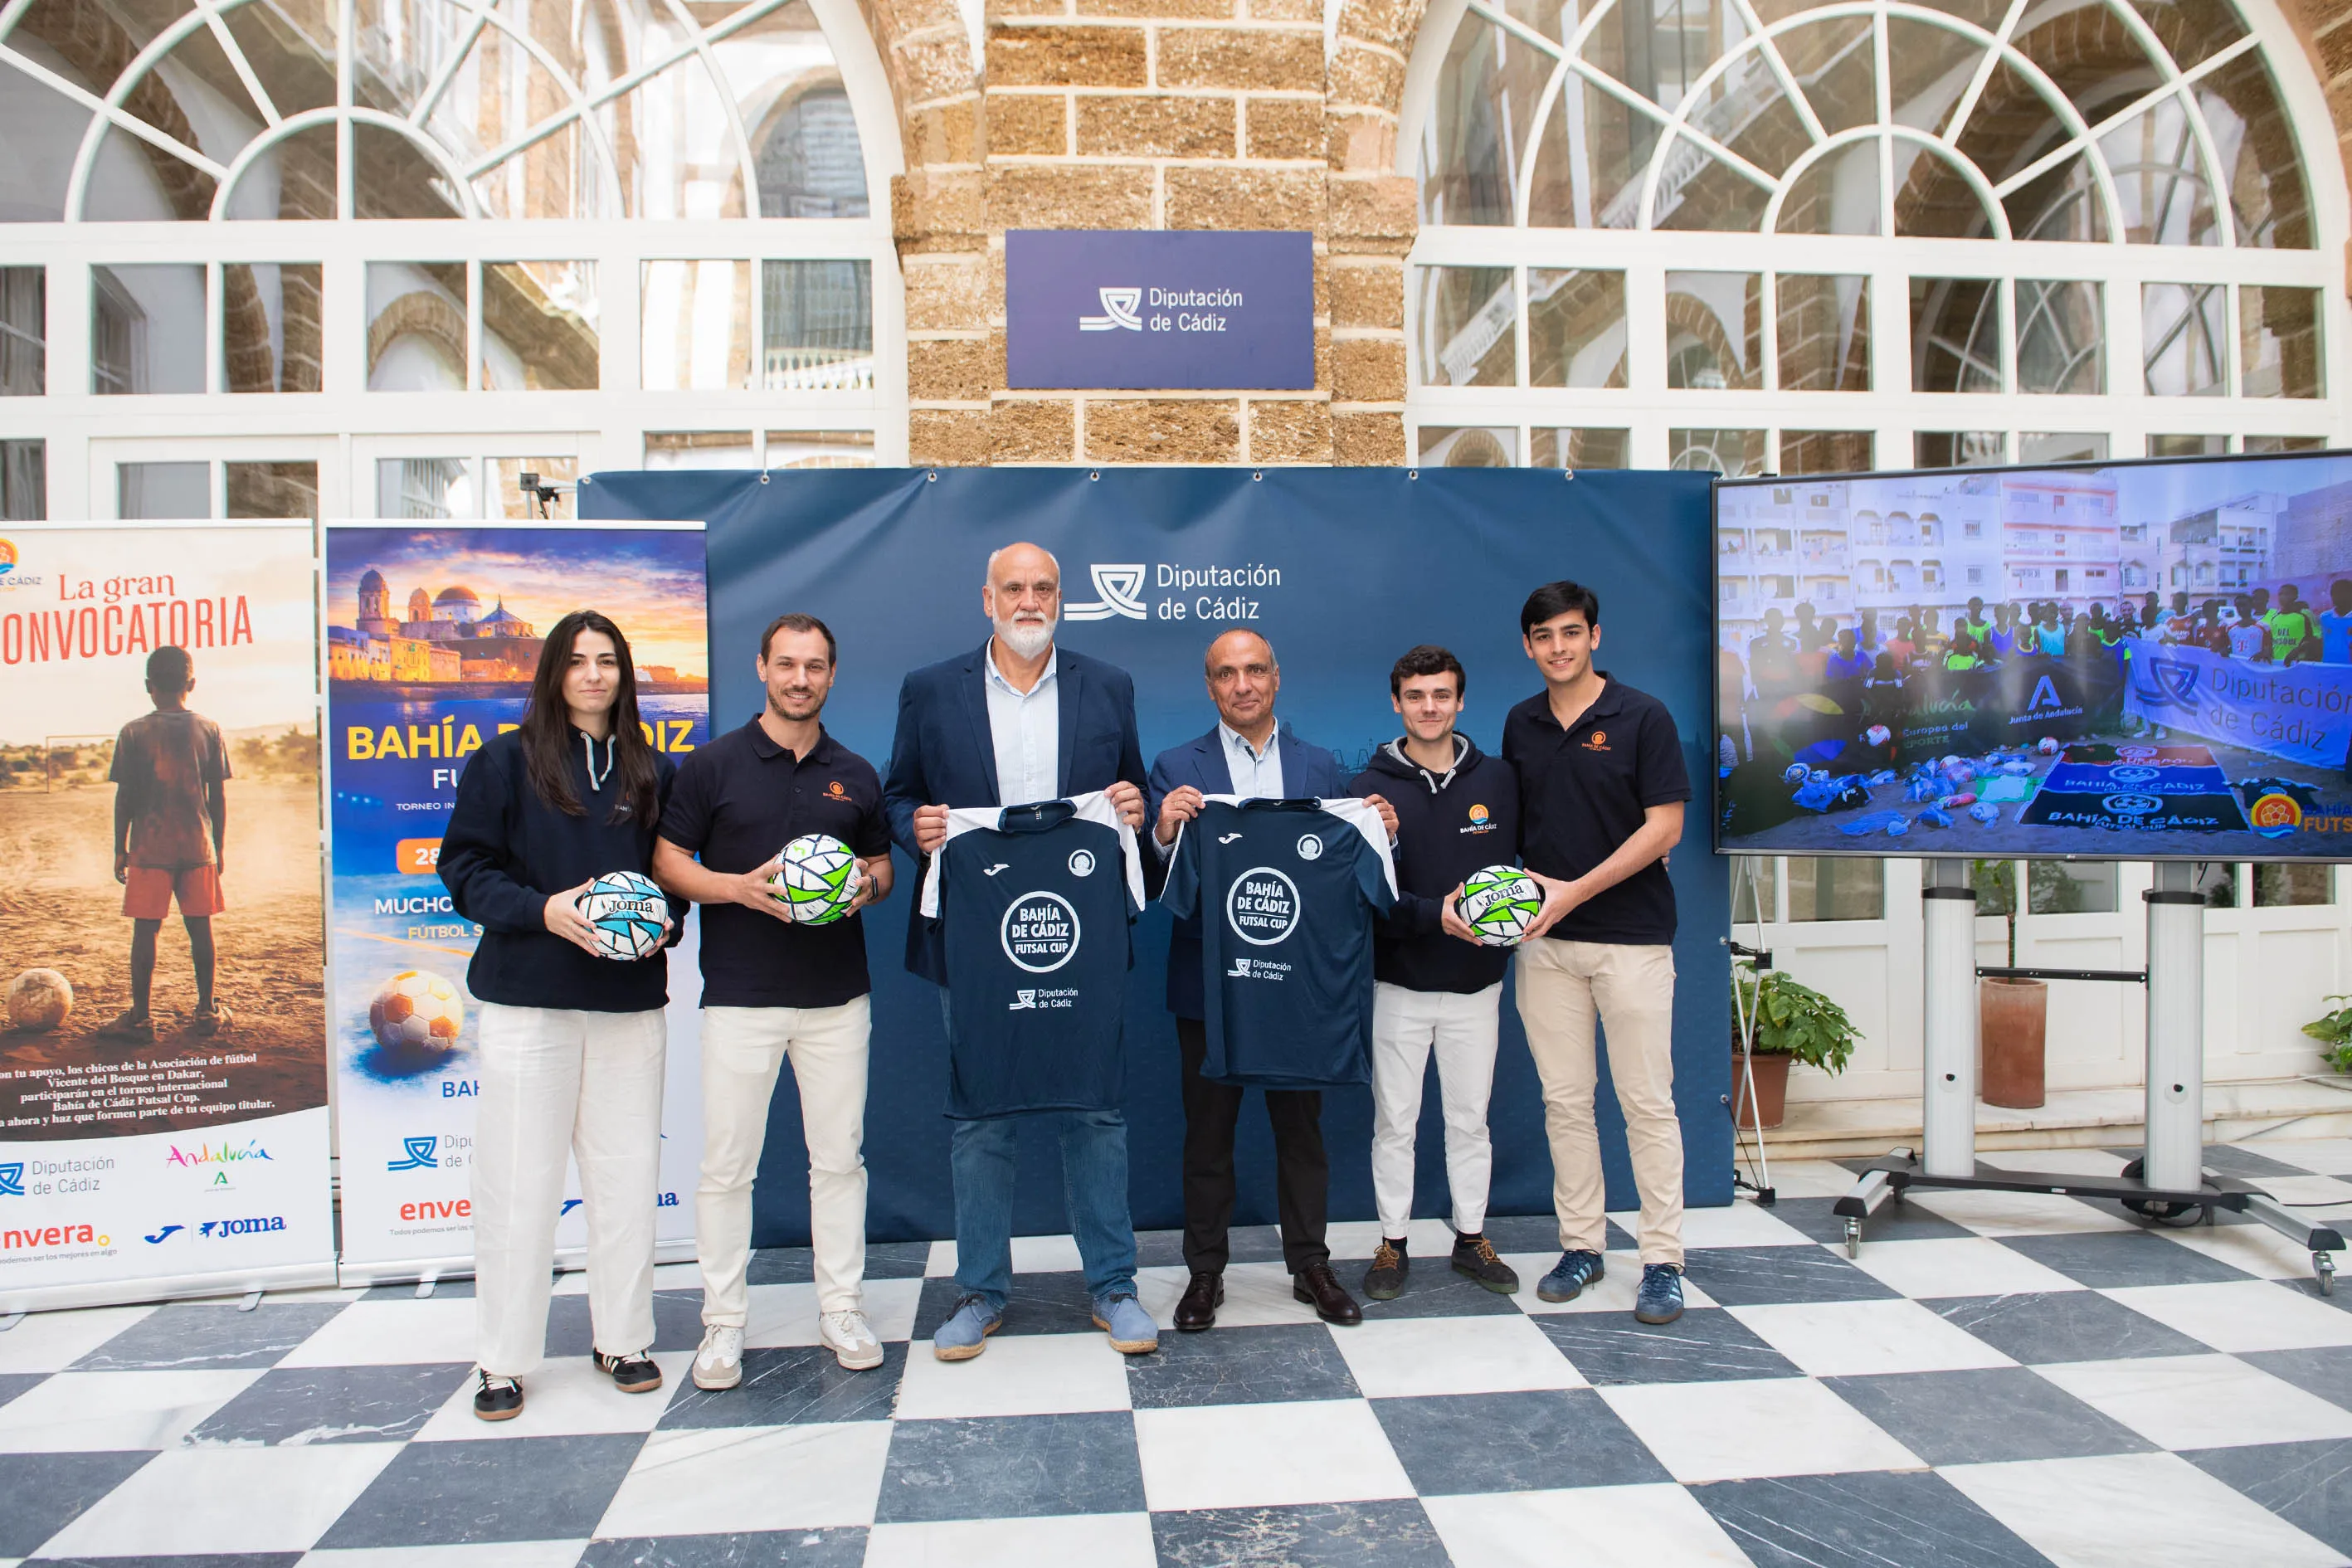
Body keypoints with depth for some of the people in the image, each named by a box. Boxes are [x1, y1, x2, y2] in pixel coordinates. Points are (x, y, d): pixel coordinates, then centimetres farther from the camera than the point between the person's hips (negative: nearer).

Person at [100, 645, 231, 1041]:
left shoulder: (134, 733, -3)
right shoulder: (209, 730, 2)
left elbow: (125, 797, -3)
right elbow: (218, 796, 4)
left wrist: (121, 849, 5)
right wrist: (219, 846, 12)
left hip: (150, 847, -2)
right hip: (198, 845, 2)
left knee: (145, 929, 1)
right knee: (200, 926, 7)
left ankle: (140, 1016, 4)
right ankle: (206, 1010, 14)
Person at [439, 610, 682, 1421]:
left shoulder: (655, 772, 11)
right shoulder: (505, 761, 3)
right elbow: (464, 868, -1)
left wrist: (663, 917, -5)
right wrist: (541, 909, -16)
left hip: (630, 998, 3)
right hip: (527, 998, -2)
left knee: (628, 1175, 7)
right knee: (518, 1180, 1)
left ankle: (624, 1339, 22)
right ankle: (503, 1359, 15)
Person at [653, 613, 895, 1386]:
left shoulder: (855, 774, 11)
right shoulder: (713, 764, 1)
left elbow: (882, 865, 18)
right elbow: (667, 862, 0)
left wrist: (866, 886, -6)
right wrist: (740, 887, -16)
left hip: (837, 995, 3)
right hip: (739, 995, -2)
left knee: (840, 1157, 8)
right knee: (727, 1164, 2)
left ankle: (841, 1309, 20)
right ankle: (723, 1322, 16)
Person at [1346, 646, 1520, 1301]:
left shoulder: (1497, 780, 3)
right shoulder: (1370, 787, -3)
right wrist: (1435, 914, -22)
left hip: (1477, 982, 2)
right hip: (1400, 982, -1)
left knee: (1470, 1119, 12)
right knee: (1394, 1122, 6)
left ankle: (1471, 1238, 27)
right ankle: (1393, 1243, 21)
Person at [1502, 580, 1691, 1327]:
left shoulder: (1642, 716, -5)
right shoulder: (1521, 725, 9)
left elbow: (1664, 826, -10)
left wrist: (1575, 890, -16)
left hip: (1631, 936, -4)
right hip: (1545, 940, 4)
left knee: (1646, 1101, 0)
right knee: (1564, 1099, 9)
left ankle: (1663, 1260, 11)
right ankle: (1581, 1245, 21)